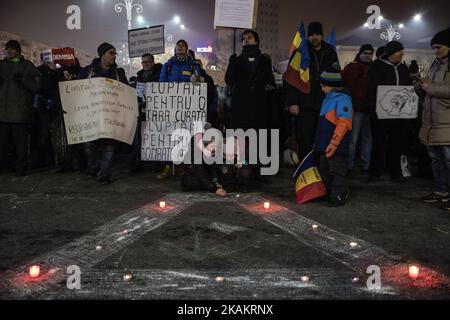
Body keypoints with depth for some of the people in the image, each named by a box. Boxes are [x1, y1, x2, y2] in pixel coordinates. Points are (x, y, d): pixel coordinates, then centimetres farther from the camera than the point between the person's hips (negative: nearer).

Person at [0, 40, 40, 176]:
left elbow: (36, 86, 0)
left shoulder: (28, 66, 8)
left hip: (21, 112, -3)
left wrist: (23, 79, -15)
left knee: (21, 142, -1)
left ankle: (20, 168, 9)